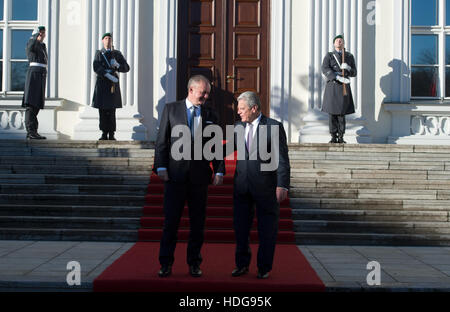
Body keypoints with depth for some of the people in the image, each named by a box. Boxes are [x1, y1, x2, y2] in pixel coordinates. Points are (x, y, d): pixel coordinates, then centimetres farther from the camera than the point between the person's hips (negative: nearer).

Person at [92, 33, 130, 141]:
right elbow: (96, 68, -7)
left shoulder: (117, 54, 11)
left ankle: (111, 135, 1)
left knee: (111, 111, -3)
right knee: (102, 111, 0)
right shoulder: (98, 53, 9)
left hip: (113, 86, -1)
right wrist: (109, 76, -20)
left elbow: (126, 68, 5)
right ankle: (104, 134, 7)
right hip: (101, 85, 1)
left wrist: (117, 65, -16)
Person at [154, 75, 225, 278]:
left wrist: (219, 171, -2)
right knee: (171, 221, 0)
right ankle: (166, 263, 10)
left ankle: (194, 264, 17)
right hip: (175, 173, -2)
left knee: (198, 223, 7)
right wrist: (161, 167, -6)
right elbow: (162, 140, 3)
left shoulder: (211, 115, 10)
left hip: (200, 175, 2)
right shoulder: (171, 109, 5)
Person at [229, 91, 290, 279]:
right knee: (240, 226, 10)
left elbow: (282, 159, -9)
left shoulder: (274, 127, -7)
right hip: (242, 186, 5)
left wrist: (282, 186, -15)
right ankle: (242, 264, 26)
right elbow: (229, 149, 21)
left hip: (265, 186, -4)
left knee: (267, 229, 6)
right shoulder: (238, 127, 8)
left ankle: (264, 267, 20)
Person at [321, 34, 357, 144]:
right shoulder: (329, 56, 5)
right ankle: (333, 137, 5)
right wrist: (339, 78, -24)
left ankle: (341, 138, 7)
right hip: (332, 87, -1)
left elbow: (354, 73, 8)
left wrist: (348, 68, -16)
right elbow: (325, 69, -12)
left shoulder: (349, 56, 11)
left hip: (344, 87, 1)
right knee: (332, 113, -1)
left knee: (342, 113, 1)